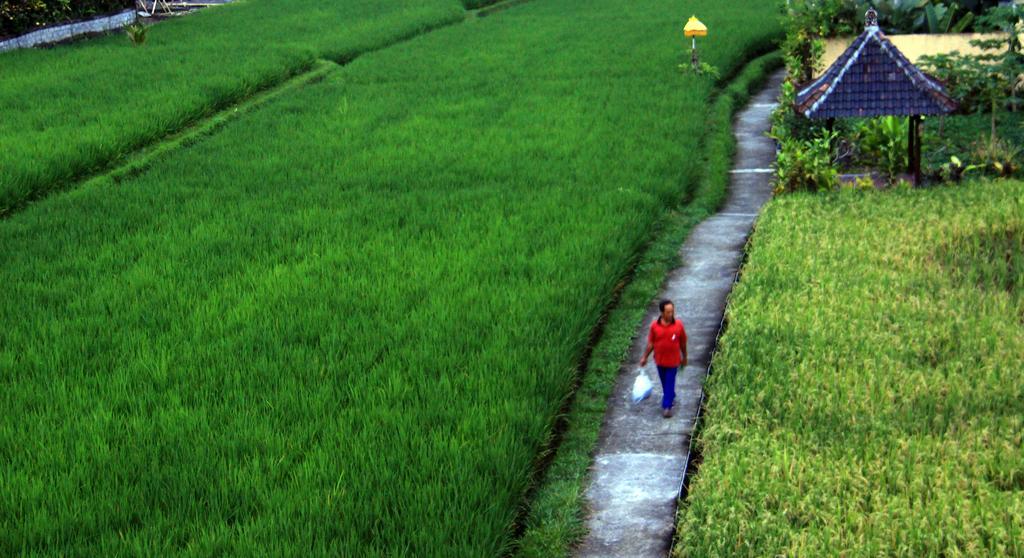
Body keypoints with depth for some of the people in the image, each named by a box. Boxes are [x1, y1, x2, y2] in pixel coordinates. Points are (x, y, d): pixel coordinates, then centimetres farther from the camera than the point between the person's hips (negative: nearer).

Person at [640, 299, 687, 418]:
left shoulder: (678, 325, -13)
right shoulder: (655, 325, -11)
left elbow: (683, 343, -1)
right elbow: (650, 343, 0)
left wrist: (684, 358, 7)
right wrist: (645, 357, 4)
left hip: (673, 361, -2)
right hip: (660, 360, 2)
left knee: (670, 383, 0)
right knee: (664, 383, 19)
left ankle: (667, 406, 6)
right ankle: (671, 397, 44)